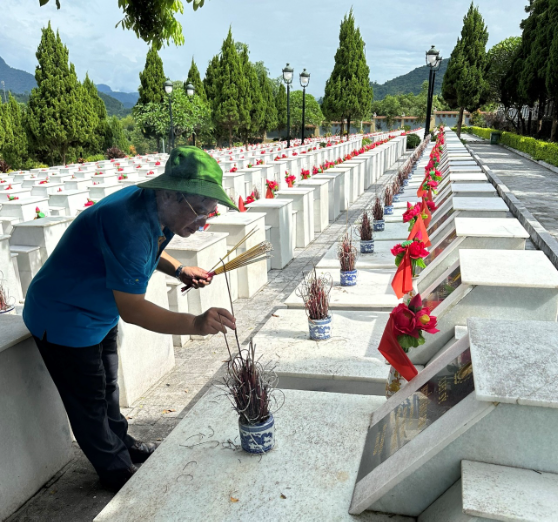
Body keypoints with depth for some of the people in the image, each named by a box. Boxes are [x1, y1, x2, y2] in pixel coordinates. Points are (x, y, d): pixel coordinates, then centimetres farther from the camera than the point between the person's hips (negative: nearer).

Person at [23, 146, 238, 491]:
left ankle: (122, 443, 47)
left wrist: (178, 269, -1)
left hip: (98, 313, 9)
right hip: (64, 318, -9)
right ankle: (117, 470, 30)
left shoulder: (155, 208, -8)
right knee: (90, 401, 10)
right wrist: (195, 324, -46)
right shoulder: (129, 224, -37)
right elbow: (132, 309, -37)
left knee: (107, 385, 26)